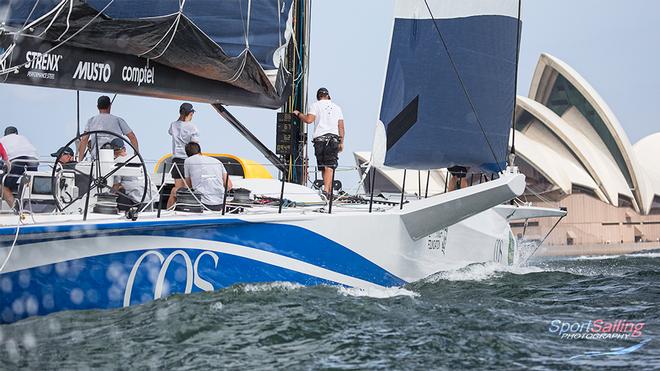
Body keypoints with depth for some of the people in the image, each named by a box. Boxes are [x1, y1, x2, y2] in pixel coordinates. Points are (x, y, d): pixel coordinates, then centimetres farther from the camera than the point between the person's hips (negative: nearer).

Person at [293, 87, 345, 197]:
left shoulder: (316, 105, 6)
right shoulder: (336, 107, 17)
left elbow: (309, 119, -9)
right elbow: (341, 127, 13)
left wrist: (298, 114, 8)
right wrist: (341, 142, 18)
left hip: (320, 138, -1)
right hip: (334, 139, 1)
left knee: (323, 167, 8)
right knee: (329, 166, -9)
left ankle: (328, 189, 11)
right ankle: (326, 189, -24)